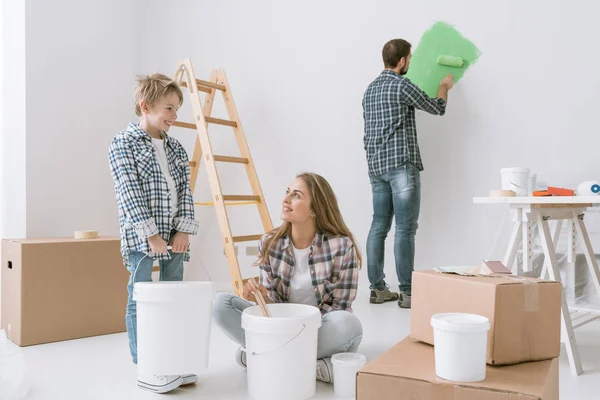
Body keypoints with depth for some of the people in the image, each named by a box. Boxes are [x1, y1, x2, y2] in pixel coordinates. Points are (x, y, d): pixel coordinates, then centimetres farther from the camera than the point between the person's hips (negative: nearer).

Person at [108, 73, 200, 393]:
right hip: (141, 238, -6)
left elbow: (185, 191, 9)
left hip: (174, 236, 6)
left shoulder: (176, 148, 13)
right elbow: (130, 194, -12)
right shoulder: (123, 144, -4)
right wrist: (151, 234, -16)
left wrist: (183, 230, -2)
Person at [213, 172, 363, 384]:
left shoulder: (341, 246, -18)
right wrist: (263, 298, -25)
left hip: (321, 327, -3)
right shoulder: (269, 243, -8)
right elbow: (274, 300, -2)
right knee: (222, 303, -17)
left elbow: (341, 308, -12)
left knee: (348, 323, -37)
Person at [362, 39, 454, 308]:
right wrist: (444, 87, 24)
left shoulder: (370, 89, 17)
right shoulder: (402, 85, -7)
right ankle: (407, 293, -2)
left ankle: (377, 289, 11)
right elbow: (437, 108, 4)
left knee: (379, 226, 8)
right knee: (405, 228, -5)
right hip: (401, 164, -8)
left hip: (376, 165, 8)